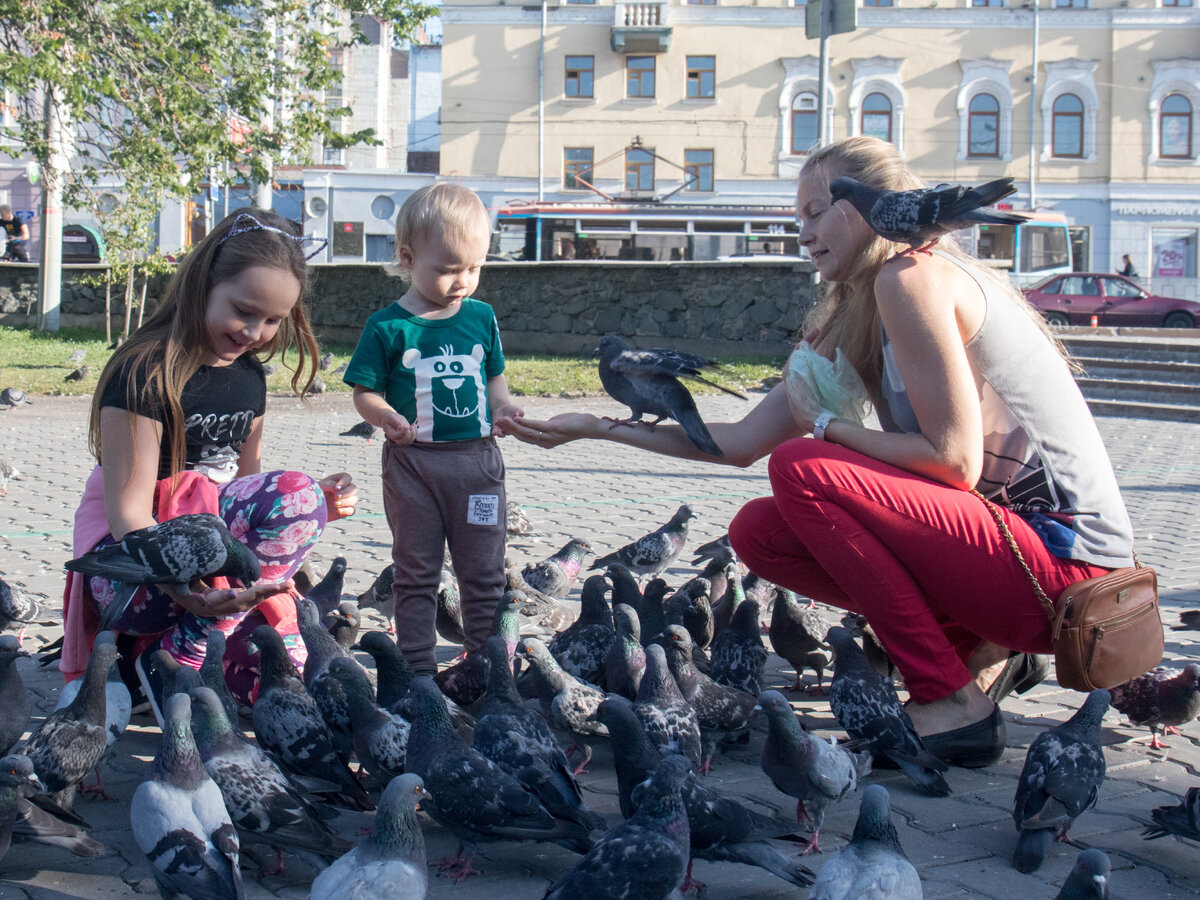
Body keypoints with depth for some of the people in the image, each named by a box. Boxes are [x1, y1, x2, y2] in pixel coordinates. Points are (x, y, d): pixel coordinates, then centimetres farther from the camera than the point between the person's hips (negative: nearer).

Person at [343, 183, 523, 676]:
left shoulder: (482, 316, 6)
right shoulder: (387, 327, -6)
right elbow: (365, 391, -4)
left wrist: (502, 405, -3)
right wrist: (388, 417, -23)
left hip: (476, 456, 3)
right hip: (413, 459, -3)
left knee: (484, 572, 9)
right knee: (416, 573, 8)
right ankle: (418, 669, 18)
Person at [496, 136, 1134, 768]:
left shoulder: (911, 276, -13)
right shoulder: (856, 324, 14)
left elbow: (955, 461, -20)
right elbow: (743, 441, 14)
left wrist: (825, 425, -6)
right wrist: (599, 429, 14)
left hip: (1066, 555, -9)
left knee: (802, 470, -17)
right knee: (759, 531, 5)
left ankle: (954, 702, -10)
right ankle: (985, 652, 6)